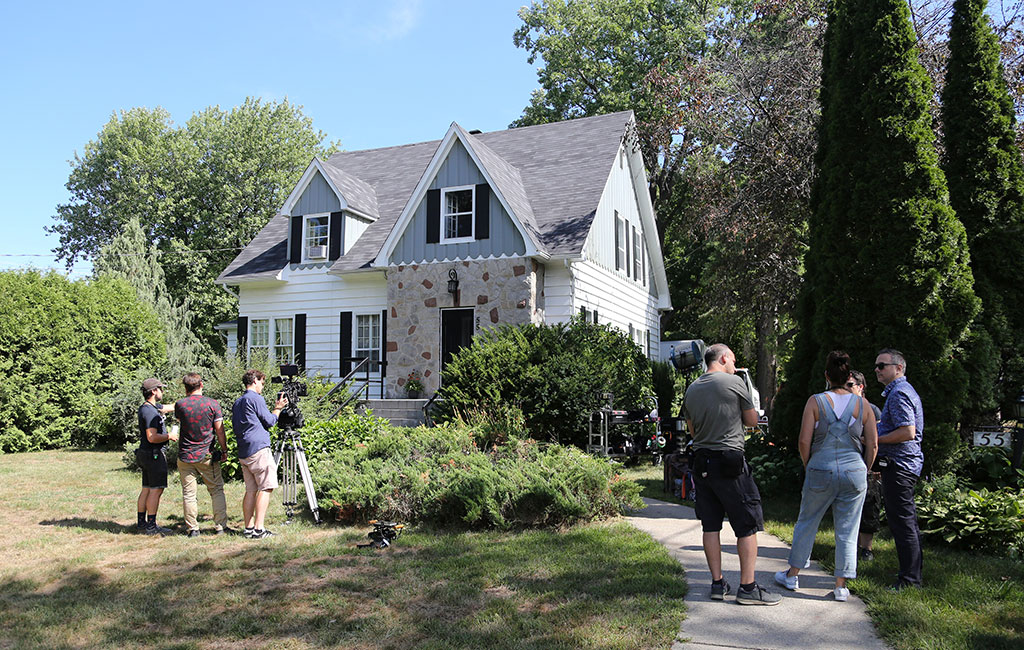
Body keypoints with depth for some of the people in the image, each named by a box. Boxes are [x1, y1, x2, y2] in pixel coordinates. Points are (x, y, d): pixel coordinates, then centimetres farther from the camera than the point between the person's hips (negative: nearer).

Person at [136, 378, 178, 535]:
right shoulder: (150, 411, -19)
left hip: (146, 454, 10)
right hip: (153, 454, -10)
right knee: (156, 490, -7)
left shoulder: (150, 407, 12)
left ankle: (141, 523, 20)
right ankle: (151, 526, -6)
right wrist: (169, 436, -10)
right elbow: (152, 437, -25)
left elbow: (171, 407, 25)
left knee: (146, 489, 14)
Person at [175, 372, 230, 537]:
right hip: (207, 455, -1)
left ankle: (192, 528, 9)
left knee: (189, 493, 6)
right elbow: (219, 430, -4)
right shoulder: (212, 404, -6)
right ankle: (221, 526, 6)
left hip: (185, 456, 1)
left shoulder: (180, 404, -3)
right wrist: (224, 450, 7)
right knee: (216, 490, 8)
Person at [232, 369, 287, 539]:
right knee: (266, 487, -6)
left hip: (243, 453, 9)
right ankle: (258, 528, -10)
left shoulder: (237, 402, 19)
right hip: (259, 449, -9)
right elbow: (269, 421, -3)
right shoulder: (255, 398, -7)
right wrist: (278, 408, 14)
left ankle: (249, 528, 8)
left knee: (251, 490, 9)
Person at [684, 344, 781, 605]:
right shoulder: (734, 382, -6)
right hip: (730, 460, -6)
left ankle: (718, 583, 16)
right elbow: (752, 421, 5)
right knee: (747, 525, 2)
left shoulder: (691, 390, 10)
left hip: (701, 461, 6)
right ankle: (747, 587, 4)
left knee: (711, 525, 10)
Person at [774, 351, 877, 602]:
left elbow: (804, 441, -7)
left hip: (821, 471, -1)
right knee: (847, 531, 9)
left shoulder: (815, 401, -5)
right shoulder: (863, 405, 1)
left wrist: (808, 467, 9)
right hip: (854, 472, 1)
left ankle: (792, 575, 24)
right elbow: (873, 445, 3)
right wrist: (863, 471, 16)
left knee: (806, 523, 14)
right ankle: (841, 586, 14)